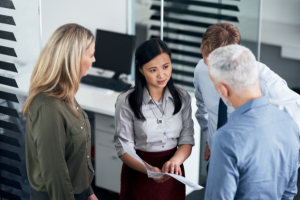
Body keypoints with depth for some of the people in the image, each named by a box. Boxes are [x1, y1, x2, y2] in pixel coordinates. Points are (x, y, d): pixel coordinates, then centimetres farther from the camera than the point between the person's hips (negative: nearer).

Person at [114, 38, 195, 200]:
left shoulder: (182, 98, -4)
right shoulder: (126, 102, -13)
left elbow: (187, 140, -2)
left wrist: (174, 161, -23)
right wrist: (149, 170, -30)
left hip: (171, 174, 3)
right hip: (139, 174, -2)